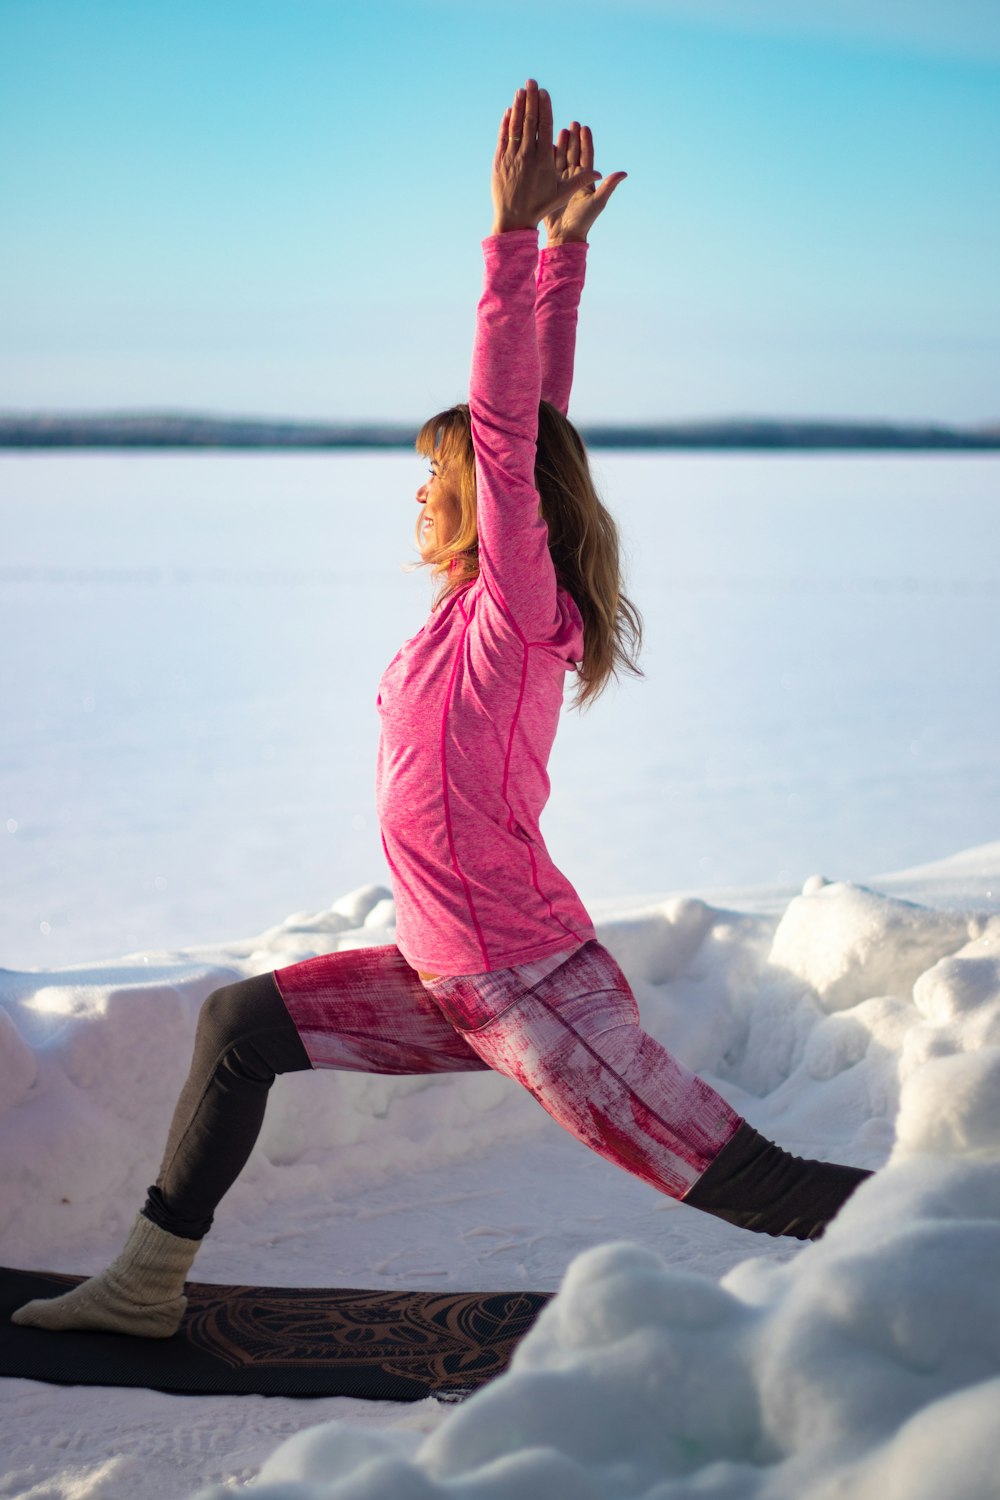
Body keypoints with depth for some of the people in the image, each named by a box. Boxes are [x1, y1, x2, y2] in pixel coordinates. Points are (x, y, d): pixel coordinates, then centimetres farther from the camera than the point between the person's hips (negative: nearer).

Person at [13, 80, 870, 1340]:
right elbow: (537, 413, 7)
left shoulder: (515, 610, -17)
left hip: (532, 991, -9)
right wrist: (563, 245, 10)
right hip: (457, 981, 9)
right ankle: (149, 1284, 21)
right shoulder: (488, 605, 4)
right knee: (243, 1022, 11)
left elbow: (508, 429, -27)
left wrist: (518, 236, -28)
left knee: (754, 1186, -5)